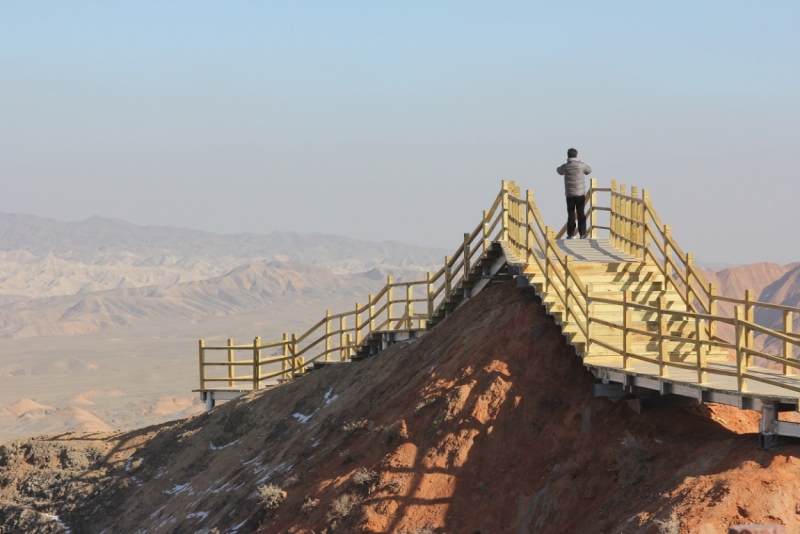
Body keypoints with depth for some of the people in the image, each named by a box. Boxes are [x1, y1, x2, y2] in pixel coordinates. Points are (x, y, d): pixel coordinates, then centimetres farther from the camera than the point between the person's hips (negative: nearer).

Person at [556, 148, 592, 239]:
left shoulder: (565, 166, -5)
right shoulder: (581, 165, -7)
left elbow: (559, 171, 17)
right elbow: (589, 170, 14)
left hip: (569, 194, 1)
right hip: (580, 193, -1)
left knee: (571, 214, 5)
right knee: (581, 213, 5)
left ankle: (571, 234, 2)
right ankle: (582, 233, 3)